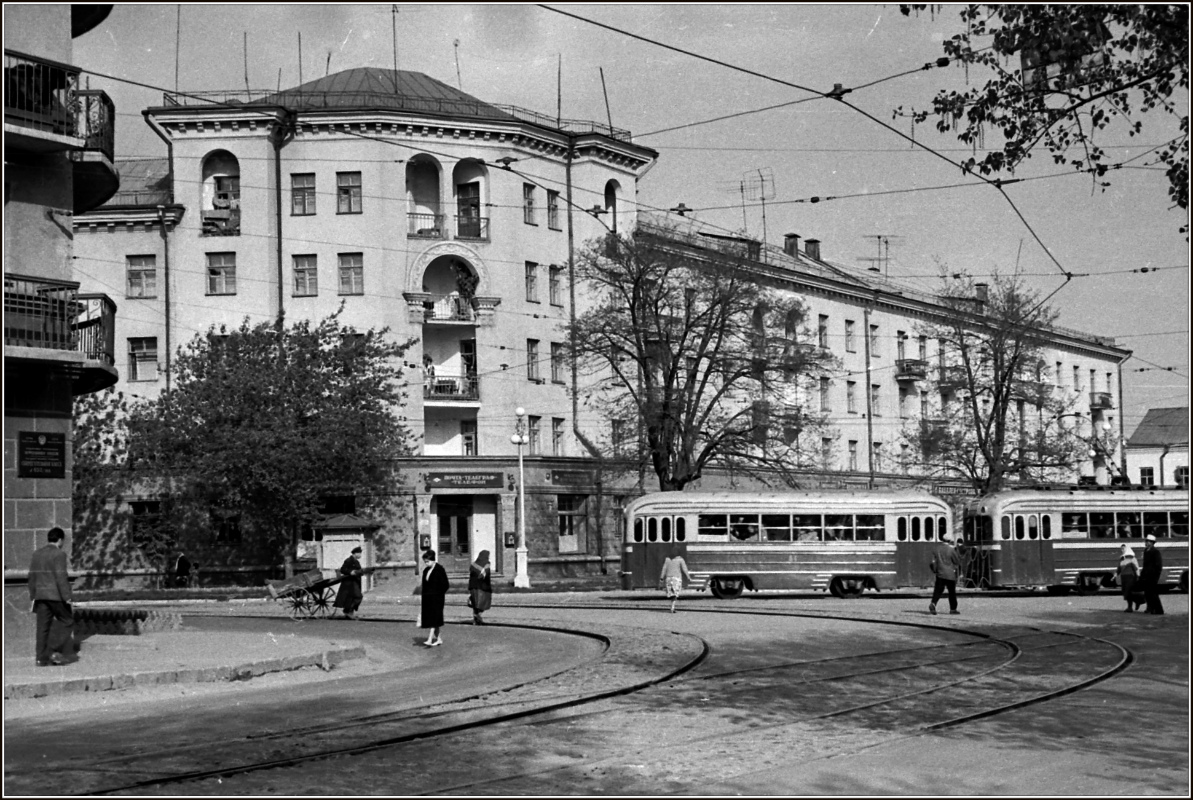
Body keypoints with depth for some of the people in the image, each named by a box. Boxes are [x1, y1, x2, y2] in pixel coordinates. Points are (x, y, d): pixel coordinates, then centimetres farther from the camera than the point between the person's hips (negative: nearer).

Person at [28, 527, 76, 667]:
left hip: (40, 595, 7)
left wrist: (32, 597, 18)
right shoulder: (59, 554, -10)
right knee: (67, 622, 6)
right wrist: (67, 597, -14)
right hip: (56, 595, -7)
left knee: (43, 626, 6)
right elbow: (61, 577, -16)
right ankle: (55, 651, -5)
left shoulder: (37, 554, 11)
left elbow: (32, 576, 13)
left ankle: (42, 658, 4)